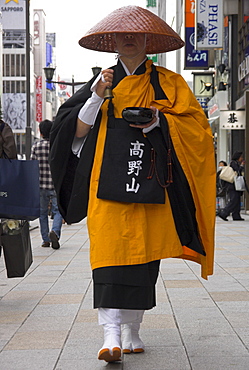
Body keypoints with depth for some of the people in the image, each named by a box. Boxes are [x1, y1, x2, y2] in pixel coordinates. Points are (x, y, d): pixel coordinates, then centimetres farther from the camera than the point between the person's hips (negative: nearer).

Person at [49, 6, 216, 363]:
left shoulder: (168, 83, 14)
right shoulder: (103, 82, 16)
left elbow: (197, 125, 5)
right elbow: (76, 132, 8)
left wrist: (159, 119, -10)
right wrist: (97, 97, -5)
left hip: (151, 183, 1)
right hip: (108, 181, 0)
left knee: (145, 252, 1)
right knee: (110, 250, -13)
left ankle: (132, 329, 13)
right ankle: (111, 332, -18)